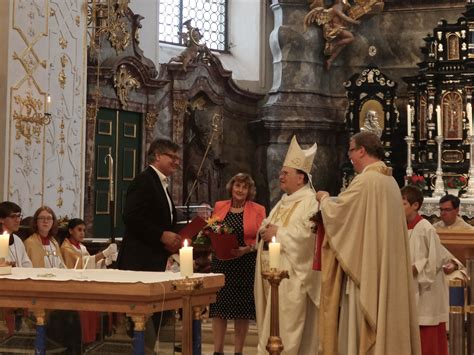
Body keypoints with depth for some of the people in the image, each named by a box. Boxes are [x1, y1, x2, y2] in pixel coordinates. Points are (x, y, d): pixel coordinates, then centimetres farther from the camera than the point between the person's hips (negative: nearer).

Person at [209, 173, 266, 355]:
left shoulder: (257, 210, -1)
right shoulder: (219, 206, 8)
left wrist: (246, 249, -19)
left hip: (245, 264, -2)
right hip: (221, 262, 2)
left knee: (241, 308, 3)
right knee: (219, 306, 2)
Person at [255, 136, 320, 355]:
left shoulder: (310, 202, -11)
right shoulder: (284, 201, 18)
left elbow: (306, 233, -24)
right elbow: (270, 225, 25)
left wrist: (278, 233, -14)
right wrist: (266, 229, 2)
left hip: (291, 275, -9)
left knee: (285, 329, -5)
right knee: (270, 326, 11)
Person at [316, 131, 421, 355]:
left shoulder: (365, 180, -16)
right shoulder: (389, 181, 12)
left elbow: (336, 214, -12)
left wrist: (324, 199, 9)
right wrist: (330, 202, 19)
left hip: (365, 269, -9)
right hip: (385, 271, 9)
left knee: (359, 328, -2)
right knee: (381, 323, 12)